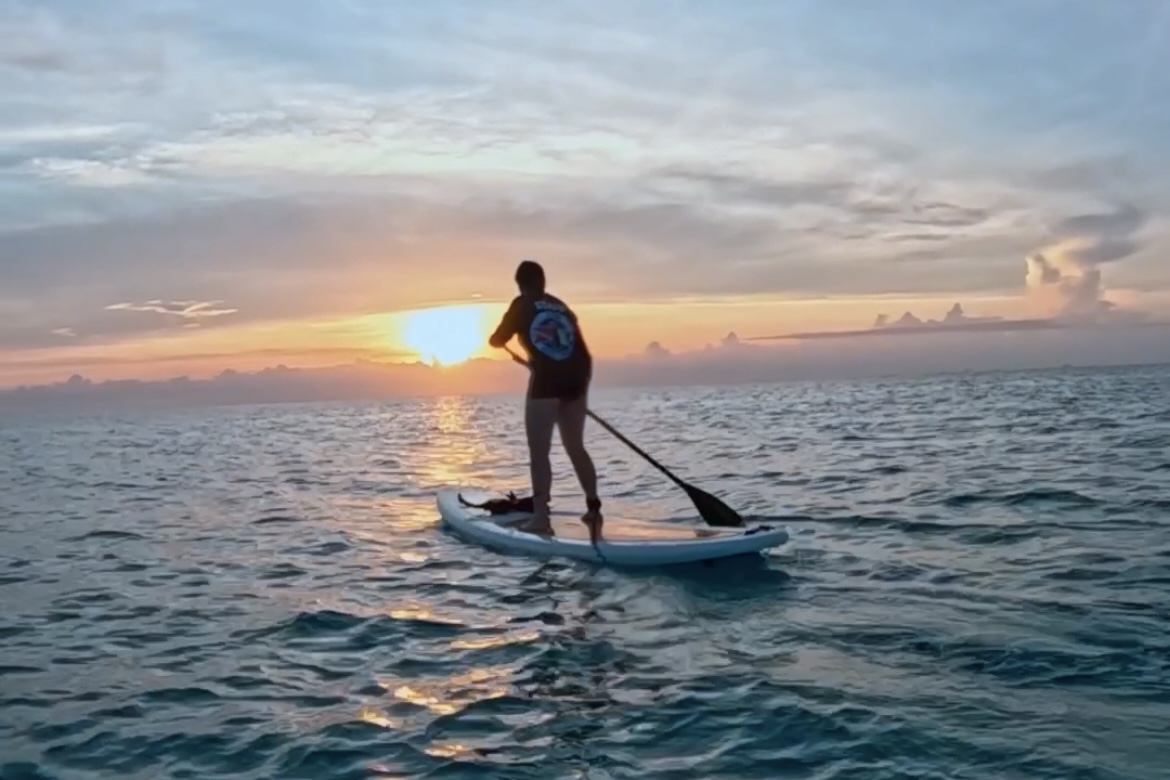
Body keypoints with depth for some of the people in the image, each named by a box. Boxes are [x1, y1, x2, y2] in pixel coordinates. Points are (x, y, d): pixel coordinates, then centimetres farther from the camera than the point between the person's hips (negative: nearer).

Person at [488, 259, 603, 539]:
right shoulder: (562, 307, 19)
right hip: (575, 381, 6)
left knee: (539, 452, -1)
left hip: (545, 382, -6)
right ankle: (593, 508, 17)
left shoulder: (523, 305, 4)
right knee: (576, 447, 16)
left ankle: (541, 517, -5)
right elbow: (583, 354, 18)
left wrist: (497, 338, 35)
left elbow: (497, 340, 12)